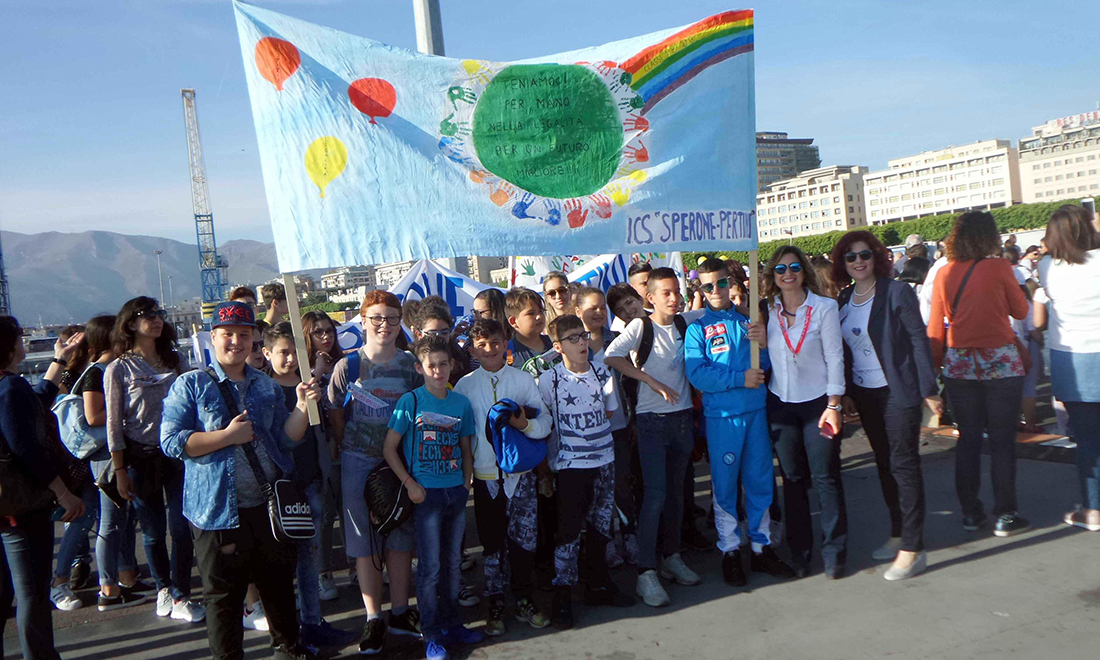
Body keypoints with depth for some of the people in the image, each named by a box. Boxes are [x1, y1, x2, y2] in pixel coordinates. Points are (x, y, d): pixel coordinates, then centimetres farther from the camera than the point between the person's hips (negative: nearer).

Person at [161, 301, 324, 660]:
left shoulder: (267, 387, 10)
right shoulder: (191, 385, -3)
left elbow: (285, 439, 6)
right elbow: (171, 442, -11)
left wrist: (301, 407, -10)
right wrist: (227, 436, -17)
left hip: (271, 506, 4)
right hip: (219, 510, -4)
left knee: (279, 584, 18)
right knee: (224, 596, 8)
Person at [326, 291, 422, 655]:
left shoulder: (411, 365, 1)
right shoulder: (348, 366, -4)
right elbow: (335, 416, 2)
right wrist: (347, 449, 1)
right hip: (358, 464, -2)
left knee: (401, 537, 10)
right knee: (365, 542, 4)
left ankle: (400, 612, 23)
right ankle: (373, 619, 15)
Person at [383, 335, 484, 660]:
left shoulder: (461, 402, 4)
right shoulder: (410, 402, -7)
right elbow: (389, 448, -5)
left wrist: (467, 482, 3)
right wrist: (410, 484, -11)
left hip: (456, 492, 4)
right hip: (427, 493, -4)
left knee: (453, 563, 14)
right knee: (430, 566, 1)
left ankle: (451, 623, 29)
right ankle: (431, 634, 14)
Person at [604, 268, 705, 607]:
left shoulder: (685, 322, 7)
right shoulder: (640, 326, -8)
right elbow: (611, 356, -22)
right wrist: (654, 383, -21)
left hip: (682, 417, 5)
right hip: (652, 420, -5)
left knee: (676, 491, 14)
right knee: (655, 494, -9)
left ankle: (672, 557, 28)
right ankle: (646, 572, -2)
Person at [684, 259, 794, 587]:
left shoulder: (748, 319, 12)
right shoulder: (698, 328, 0)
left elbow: (765, 366, 13)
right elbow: (697, 375, -12)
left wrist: (765, 344, -7)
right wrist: (740, 379, -16)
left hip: (756, 410, 4)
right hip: (722, 415, -3)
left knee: (760, 480, 10)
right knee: (725, 484, 5)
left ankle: (762, 547, 24)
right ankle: (730, 551, 20)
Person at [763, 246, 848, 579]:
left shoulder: (823, 307, -6)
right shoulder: (766, 310, 2)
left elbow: (834, 357, -7)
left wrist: (834, 405, -10)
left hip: (818, 402, -2)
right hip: (781, 404, 3)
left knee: (826, 476, 1)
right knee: (792, 478, 9)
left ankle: (834, 552, 15)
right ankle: (799, 551, 20)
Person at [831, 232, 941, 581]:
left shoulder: (896, 292, -10)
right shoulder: (842, 300, 7)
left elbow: (919, 339, -10)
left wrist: (929, 389, -13)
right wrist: (846, 392, 11)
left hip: (898, 391, -6)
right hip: (864, 394, 6)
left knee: (903, 465, -4)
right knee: (884, 464, 13)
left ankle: (913, 548, 1)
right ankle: (898, 534, 26)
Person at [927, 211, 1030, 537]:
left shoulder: (944, 273, 1)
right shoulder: (998, 267, -8)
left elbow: (935, 326, 3)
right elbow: (1020, 310, 4)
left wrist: (936, 363, 11)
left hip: (959, 364, 3)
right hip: (1000, 363, -3)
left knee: (968, 439, 12)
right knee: (1002, 440, 5)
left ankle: (971, 512, 19)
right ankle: (1005, 515, 11)